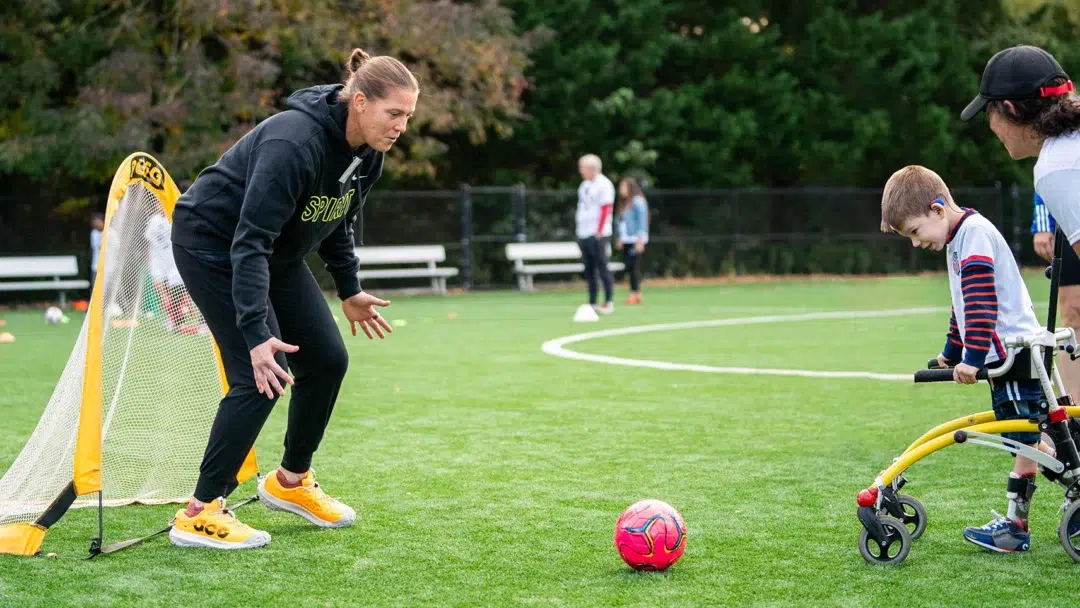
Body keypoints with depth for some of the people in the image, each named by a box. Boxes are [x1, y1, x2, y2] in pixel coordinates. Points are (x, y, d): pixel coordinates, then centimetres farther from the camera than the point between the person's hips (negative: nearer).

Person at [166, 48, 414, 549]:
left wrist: (348, 290, 13)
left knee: (327, 360, 3)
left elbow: (337, 221, 12)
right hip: (212, 243, -8)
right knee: (261, 376, -17)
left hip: (277, 252, 9)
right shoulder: (294, 143, -34)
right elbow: (249, 241, -37)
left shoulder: (367, 154, -7)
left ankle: (289, 482, 24)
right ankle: (199, 514, -8)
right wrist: (256, 332, -42)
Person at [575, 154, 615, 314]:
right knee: (589, 270, 8)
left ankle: (609, 303, -4)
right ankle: (592, 303, 12)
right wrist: (579, 231, 15)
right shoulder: (584, 185, 17)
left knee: (602, 267, -8)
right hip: (583, 234, 8)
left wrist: (599, 232, -18)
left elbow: (605, 210, -14)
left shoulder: (603, 185, -8)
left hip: (597, 235, -8)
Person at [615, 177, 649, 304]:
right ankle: (634, 293, 7)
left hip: (635, 240, -8)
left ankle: (636, 293, -9)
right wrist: (620, 238, 16)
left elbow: (642, 221, -13)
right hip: (626, 240, 8)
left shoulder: (638, 201, -8)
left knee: (633, 266, -10)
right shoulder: (624, 203, 17)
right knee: (629, 266, 5)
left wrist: (640, 241, -17)